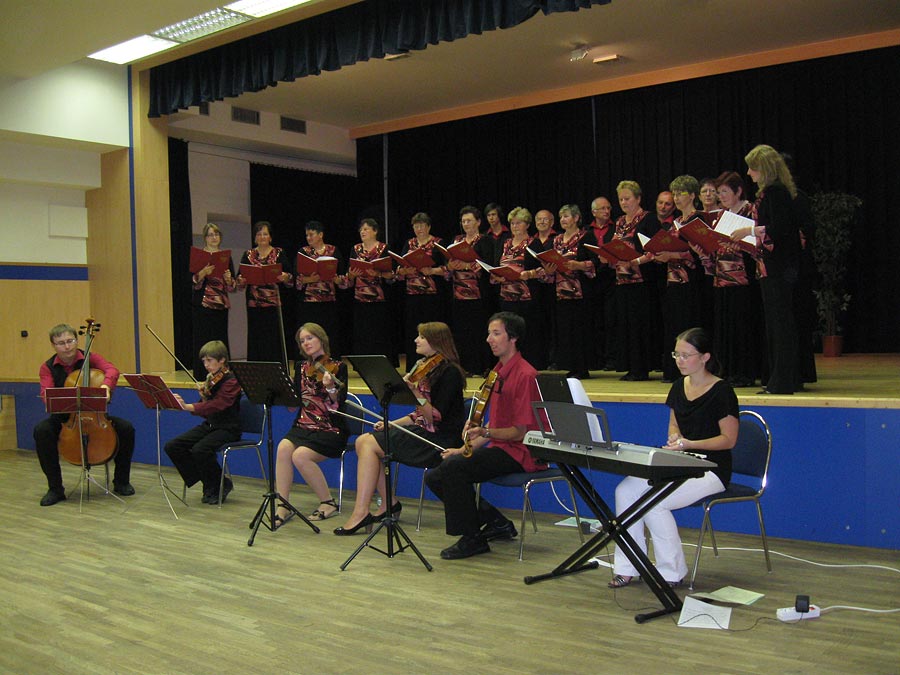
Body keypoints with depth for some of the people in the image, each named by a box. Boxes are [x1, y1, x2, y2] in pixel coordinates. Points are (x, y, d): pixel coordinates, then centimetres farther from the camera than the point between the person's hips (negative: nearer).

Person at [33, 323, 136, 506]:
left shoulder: (90, 358, -2)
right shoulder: (48, 367, -1)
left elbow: (111, 370, -21)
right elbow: (46, 393, -16)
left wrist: (106, 384, -44)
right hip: (64, 418, 0)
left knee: (126, 428, -23)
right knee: (41, 430, -31)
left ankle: (121, 482, -4)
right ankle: (55, 488, -18)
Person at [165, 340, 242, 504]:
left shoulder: (231, 381, -13)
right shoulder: (210, 380, 13)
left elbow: (216, 405, -30)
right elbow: (205, 408, 13)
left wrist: (188, 407, -39)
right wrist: (203, 396, -7)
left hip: (227, 428, -8)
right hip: (209, 425, 9)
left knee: (200, 449, -33)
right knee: (172, 447, -5)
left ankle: (221, 485, -6)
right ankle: (208, 483, 6)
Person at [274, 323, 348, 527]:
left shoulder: (337, 367, -2)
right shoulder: (301, 367, 14)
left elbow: (338, 404, -12)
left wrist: (330, 388, -30)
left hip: (330, 429, -4)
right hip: (304, 426, 5)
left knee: (300, 455, -28)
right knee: (283, 448, -26)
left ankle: (328, 503, -9)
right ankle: (283, 507, -21)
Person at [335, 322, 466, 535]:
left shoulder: (449, 372, -13)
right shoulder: (428, 368, 14)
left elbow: (436, 417, -22)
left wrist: (415, 392, -30)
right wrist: (392, 423, 7)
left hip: (438, 441, -9)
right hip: (423, 432, 9)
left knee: (369, 445, -14)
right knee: (363, 441, -2)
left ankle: (360, 513, -12)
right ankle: (389, 502, 2)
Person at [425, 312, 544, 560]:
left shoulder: (525, 375, -15)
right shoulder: (498, 372, 14)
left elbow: (520, 432, -18)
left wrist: (485, 433, -31)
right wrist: (465, 448, 9)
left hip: (519, 453, -10)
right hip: (499, 448, 10)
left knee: (453, 468, -27)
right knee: (435, 477, 0)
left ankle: (472, 539, -12)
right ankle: (497, 523, 10)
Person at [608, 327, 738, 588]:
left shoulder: (721, 392, -11)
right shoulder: (679, 387, 11)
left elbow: (729, 439, -11)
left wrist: (689, 444, -22)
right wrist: (674, 438, -1)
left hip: (710, 468, -7)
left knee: (654, 501, -27)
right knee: (625, 490, -16)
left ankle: (672, 572, -7)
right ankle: (627, 568, -7)